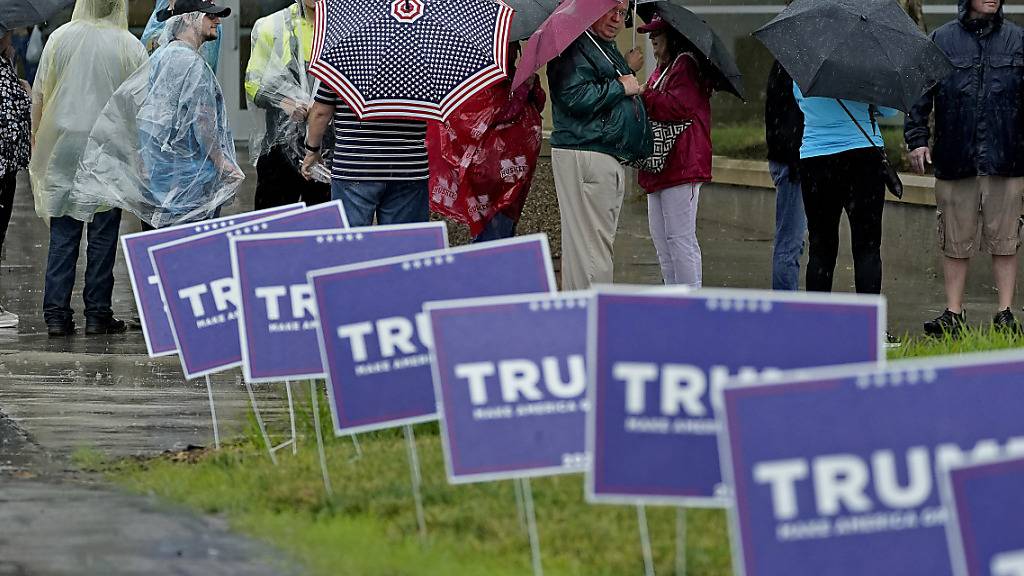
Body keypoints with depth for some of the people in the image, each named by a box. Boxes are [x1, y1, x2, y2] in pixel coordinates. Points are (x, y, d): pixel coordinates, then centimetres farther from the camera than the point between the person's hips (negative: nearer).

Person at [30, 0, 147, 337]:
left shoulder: (60, 38, 0)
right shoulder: (129, 46, -4)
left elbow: (39, 98, 3)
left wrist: (37, 143, 13)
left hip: (64, 145, 2)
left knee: (62, 234, 5)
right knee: (103, 235, 5)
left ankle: (56, 315, 2)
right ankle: (97, 315, 6)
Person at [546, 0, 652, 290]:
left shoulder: (609, 51, 22)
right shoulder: (576, 48, -10)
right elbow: (575, 97, -24)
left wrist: (630, 72, 23)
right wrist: (620, 86, -14)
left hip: (612, 159, 11)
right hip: (584, 155, -11)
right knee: (591, 246, -13)